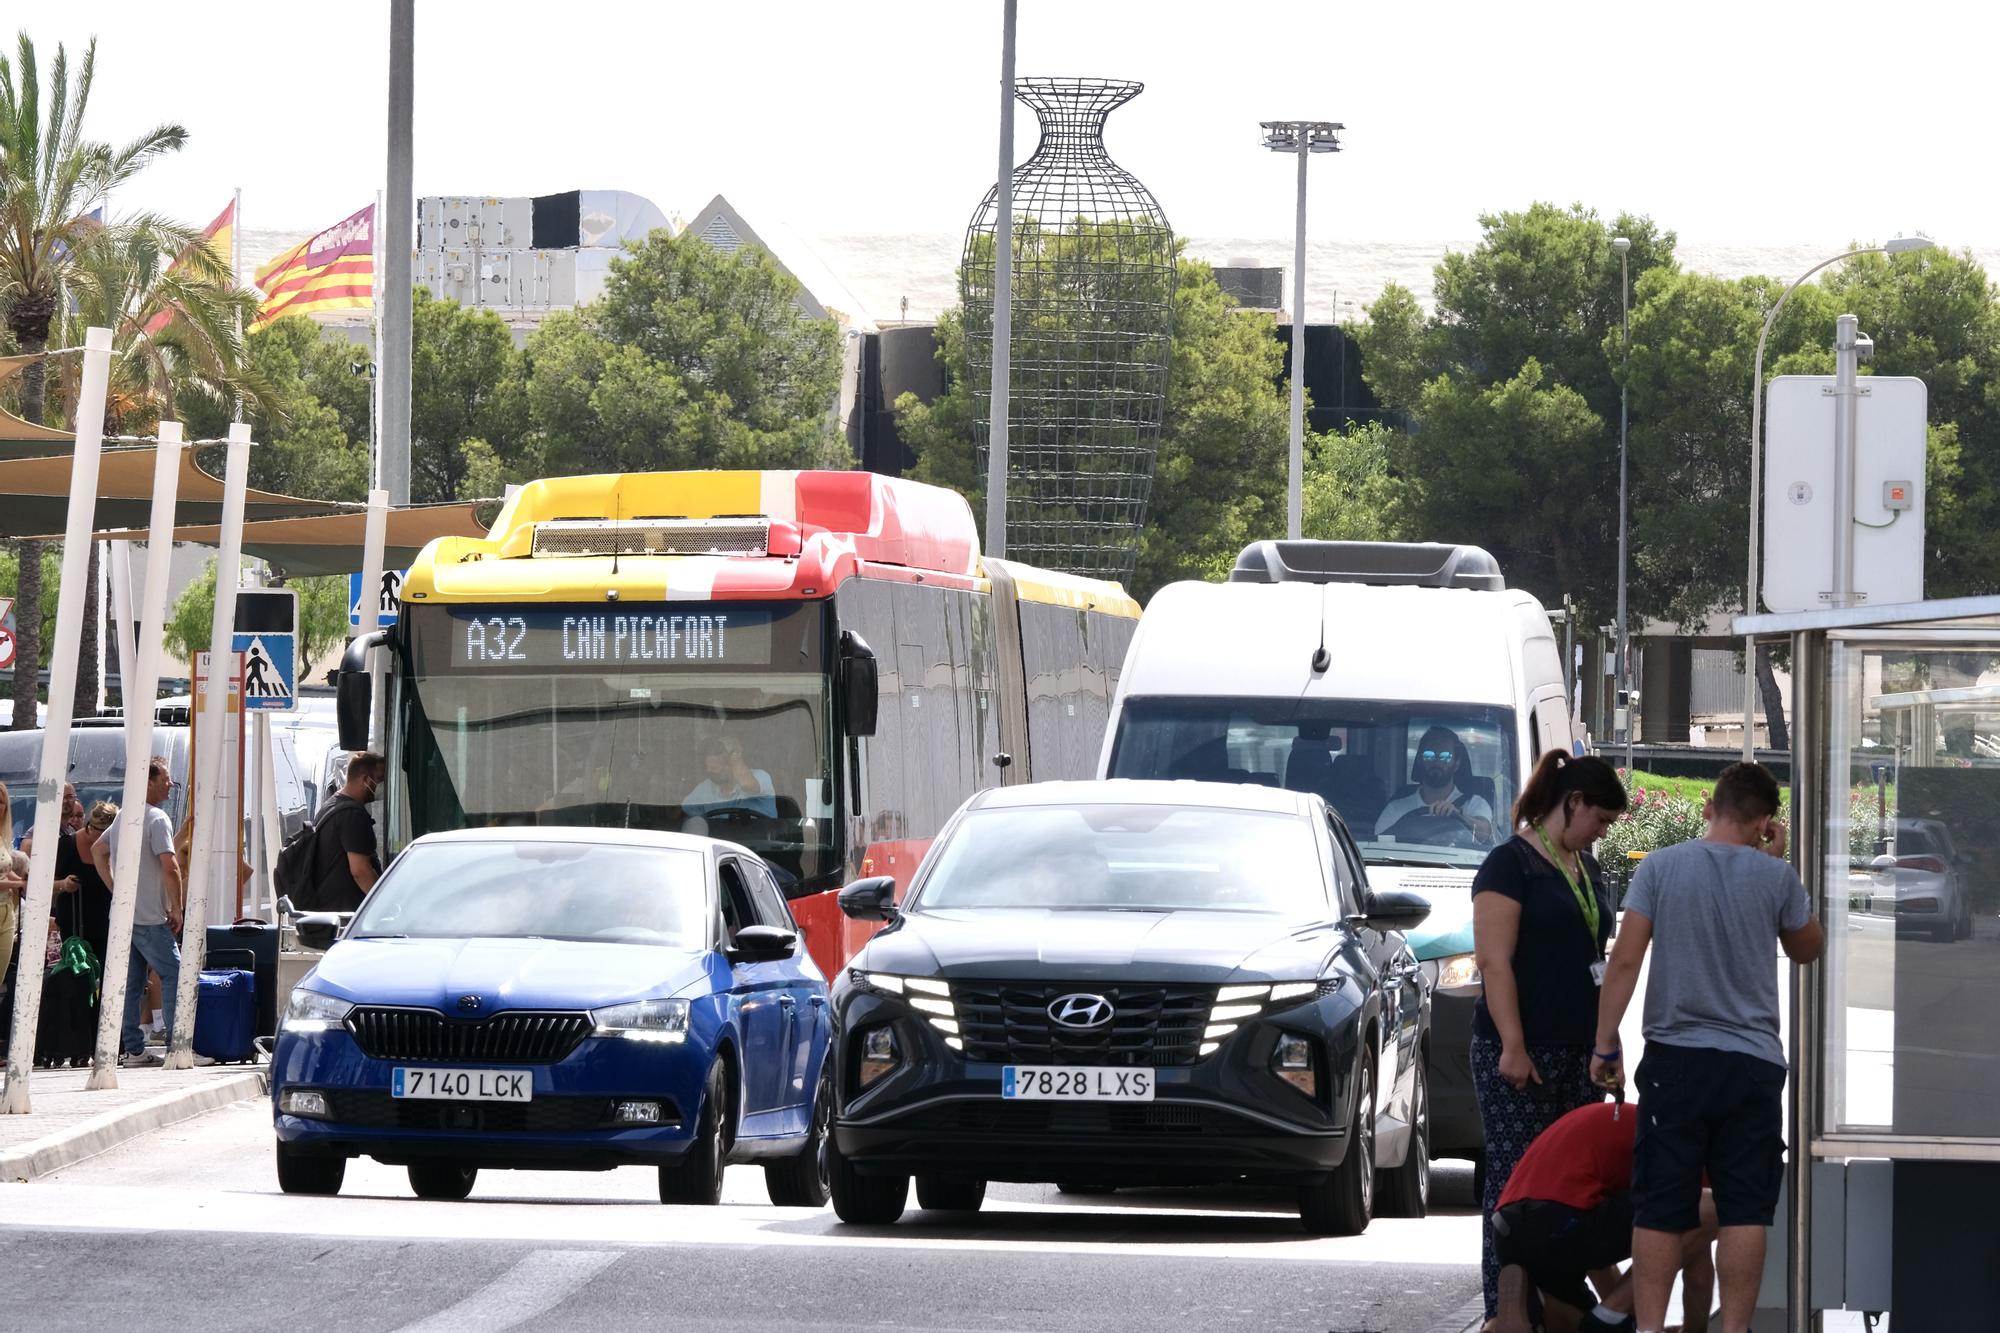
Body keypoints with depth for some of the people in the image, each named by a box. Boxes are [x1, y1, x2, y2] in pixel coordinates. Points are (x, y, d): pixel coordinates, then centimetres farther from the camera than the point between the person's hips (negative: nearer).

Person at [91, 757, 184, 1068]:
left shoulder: (123, 817, 14)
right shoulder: (157, 819, -14)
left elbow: (97, 852, 25)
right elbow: (170, 868, -20)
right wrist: (176, 909, -10)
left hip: (124, 913, 8)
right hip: (150, 919, -8)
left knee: (130, 982, 9)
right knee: (174, 974, -5)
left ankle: (132, 1049, 9)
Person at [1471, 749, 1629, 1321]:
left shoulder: (1586, 868, 17)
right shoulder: (1511, 863, -8)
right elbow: (1494, 960, -14)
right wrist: (1512, 1047, -19)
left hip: (1579, 1049, 8)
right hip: (1523, 1053, -8)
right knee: (1515, 1182, -6)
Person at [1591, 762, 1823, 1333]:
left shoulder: (1661, 867, -4)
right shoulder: (1776, 877, -3)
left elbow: (1625, 960, -8)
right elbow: (1807, 949, 15)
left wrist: (1605, 1043, -1)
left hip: (1675, 1059, 0)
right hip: (1753, 1062, 0)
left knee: (1660, 1209, 5)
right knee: (1744, 1210, 4)